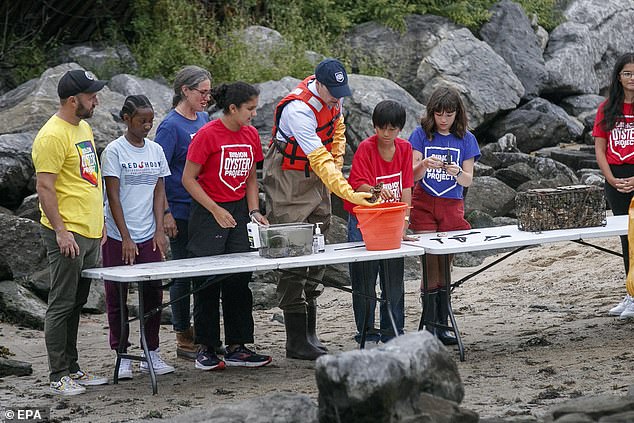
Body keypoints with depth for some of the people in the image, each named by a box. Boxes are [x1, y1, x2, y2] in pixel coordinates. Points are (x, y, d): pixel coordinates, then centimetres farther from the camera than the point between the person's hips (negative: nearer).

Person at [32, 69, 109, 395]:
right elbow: (44, 187, -18)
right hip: (68, 234, -9)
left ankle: (72, 369, 22)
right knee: (62, 305, -3)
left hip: (90, 233, 9)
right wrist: (61, 231, -21)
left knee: (76, 305, 14)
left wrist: (99, 222, 21)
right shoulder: (52, 136, -16)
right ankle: (59, 377, 1)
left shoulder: (84, 128, 14)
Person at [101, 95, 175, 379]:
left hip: (149, 236, 4)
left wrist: (159, 231, -1)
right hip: (118, 236, -4)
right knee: (117, 296, 2)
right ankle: (122, 356, 8)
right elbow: (113, 197, -9)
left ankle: (151, 353, 11)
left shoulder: (156, 151, 9)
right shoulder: (115, 151, -6)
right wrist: (126, 238, -14)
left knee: (153, 293, 3)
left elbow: (159, 192, 9)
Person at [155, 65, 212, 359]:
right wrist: (165, 213, -17)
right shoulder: (171, 125, -12)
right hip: (182, 212, -7)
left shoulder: (204, 119, 10)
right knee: (184, 274, 1)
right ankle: (183, 338, 10)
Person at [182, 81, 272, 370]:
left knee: (239, 281, 5)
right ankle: (206, 349, 6)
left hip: (238, 212, 6)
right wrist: (216, 210, -13)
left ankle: (237, 348, 11)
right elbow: (188, 179, -10)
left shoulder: (251, 135, 6)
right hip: (207, 213, -6)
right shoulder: (208, 135, -13)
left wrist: (254, 211, 4)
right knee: (208, 283, -2)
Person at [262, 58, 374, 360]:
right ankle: (296, 341, -8)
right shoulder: (299, 110, -30)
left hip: (318, 182, 8)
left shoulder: (334, 97, -4)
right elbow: (319, 160, -36)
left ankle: (310, 334, 15)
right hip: (288, 182, -8)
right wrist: (348, 193, -41)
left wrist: (337, 164, 7)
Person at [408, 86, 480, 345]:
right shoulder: (421, 134, 1)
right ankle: (430, 326, -6)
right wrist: (424, 165, -25)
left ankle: (442, 325, 9)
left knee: (445, 266, 4)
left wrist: (456, 172, -22)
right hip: (424, 204, -2)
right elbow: (413, 175, -3)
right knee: (431, 265, -8)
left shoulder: (465, 139, 4)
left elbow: (468, 180, 0)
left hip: (452, 205, 2)